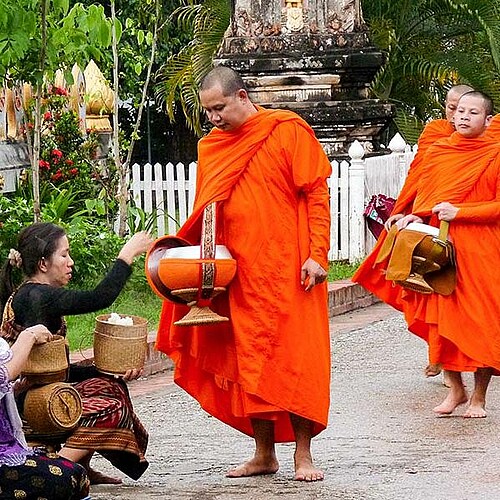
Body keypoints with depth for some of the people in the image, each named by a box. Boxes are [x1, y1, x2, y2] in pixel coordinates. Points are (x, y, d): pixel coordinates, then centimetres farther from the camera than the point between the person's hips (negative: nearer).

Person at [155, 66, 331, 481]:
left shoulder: (288, 131, -4)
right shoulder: (211, 148, 11)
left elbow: (316, 193, -6)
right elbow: (206, 217, 18)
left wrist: (316, 255, -13)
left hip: (288, 269, -5)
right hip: (239, 273, 5)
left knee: (295, 358, -4)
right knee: (249, 362, 6)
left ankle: (303, 454, 2)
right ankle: (264, 454, 15)